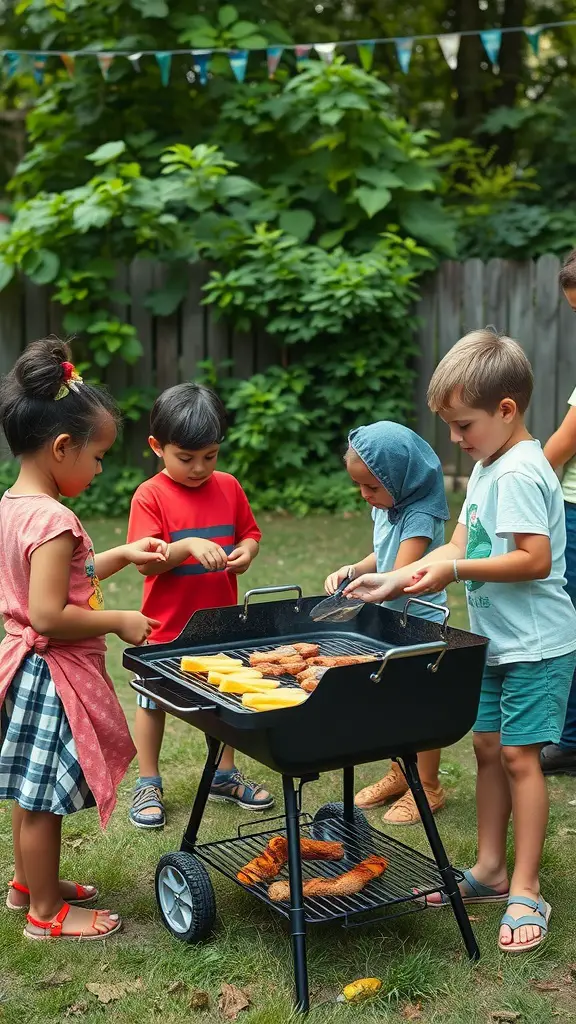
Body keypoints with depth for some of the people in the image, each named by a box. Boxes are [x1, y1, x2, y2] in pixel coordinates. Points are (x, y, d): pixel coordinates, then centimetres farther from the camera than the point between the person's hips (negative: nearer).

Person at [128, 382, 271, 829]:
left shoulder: (229, 487, 0)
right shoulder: (151, 495, -14)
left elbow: (250, 533, 10)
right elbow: (145, 560, -18)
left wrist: (247, 551, -12)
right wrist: (188, 546, -33)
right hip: (167, 625, -4)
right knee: (153, 701, 11)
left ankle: (224, 775, 35)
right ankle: (148, 783, 27)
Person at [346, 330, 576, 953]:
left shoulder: (519, 473, -20)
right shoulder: (486, 468, 10)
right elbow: (459, 547, 10)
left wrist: (455, 570, -25)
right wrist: (395, 581, 1)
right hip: (496, 640, 9)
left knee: (518, 754, -5)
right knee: (487, 746, 13)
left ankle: (526, 892, 6)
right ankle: (490, 871, 25)